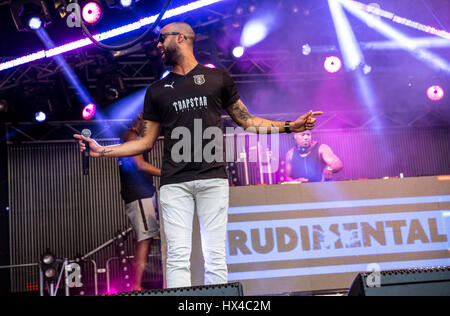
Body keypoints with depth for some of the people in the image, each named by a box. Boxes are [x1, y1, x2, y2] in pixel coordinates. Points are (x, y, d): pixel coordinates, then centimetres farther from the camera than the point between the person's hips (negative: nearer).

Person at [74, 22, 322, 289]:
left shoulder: (218, 78, 13)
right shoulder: (157, 91, 18)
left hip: (213, 178, -1)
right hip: (174, 183, 2)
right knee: (178, 256, -7)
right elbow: (146, 141, 19)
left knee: (215, 257, -6)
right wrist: (102, 151, 11)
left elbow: (246, 121, 15)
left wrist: (290, 126, 5)